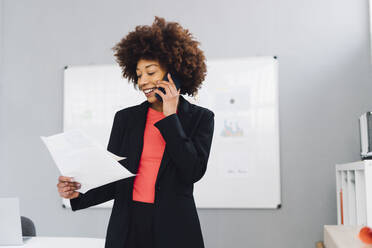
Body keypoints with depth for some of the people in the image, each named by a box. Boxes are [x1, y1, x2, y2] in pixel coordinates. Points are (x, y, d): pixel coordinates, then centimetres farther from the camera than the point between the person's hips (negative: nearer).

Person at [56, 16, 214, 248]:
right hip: (127, 227, 2)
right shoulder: (126, 118, 5)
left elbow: (193, 172, -13)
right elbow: (113, 181, 6)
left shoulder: (200, 118, -1)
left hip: (174, 228, -2)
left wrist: (169, 116, -11)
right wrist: (78, 193, -11)